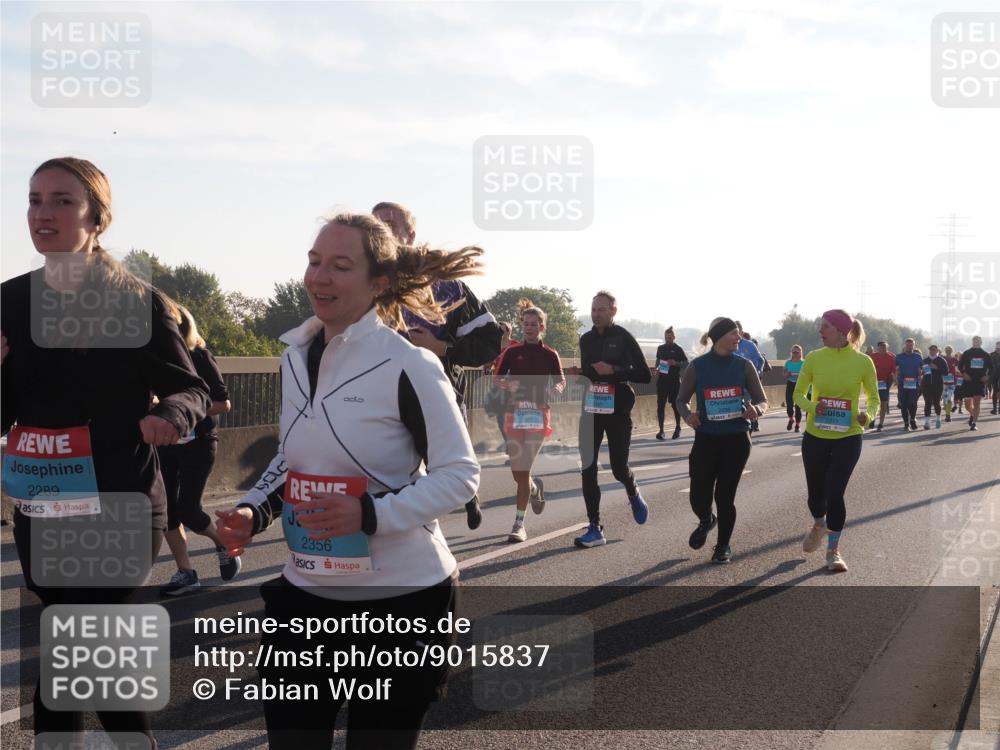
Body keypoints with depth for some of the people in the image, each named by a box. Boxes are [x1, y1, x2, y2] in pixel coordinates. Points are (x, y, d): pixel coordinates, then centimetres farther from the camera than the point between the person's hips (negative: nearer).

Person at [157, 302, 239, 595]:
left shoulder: (199, 356, -10)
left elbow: (223, 403, -12)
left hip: (197, 443, -5)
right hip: (165, 445, 5)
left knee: (187, 509, -9)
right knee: (167, 509, 0)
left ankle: (223, 544, 20)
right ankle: (185, 573, 10)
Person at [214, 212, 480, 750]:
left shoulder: (408, 365, -16)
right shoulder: (296, 355, 5)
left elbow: (460, 474, -13)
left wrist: (370, 514, -25)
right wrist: (253, 511, -1)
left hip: (400, 597, -6)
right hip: (307, 593, 6)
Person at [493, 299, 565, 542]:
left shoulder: (550, 355, 4)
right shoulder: (512, 352, 8)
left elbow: (561, 381, 10)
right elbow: (496, 378, 11)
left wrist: (555, 390, -13)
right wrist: (507, 385, -11)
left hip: (538, 413, -2)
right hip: (514, 412, 3)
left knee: (523, 470, -8)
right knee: (516, 471, 4)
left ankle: (519, 523, -2)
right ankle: (535, 488, 41)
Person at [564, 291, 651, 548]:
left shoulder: (623, 338, -5)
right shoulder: (586, 339, 10)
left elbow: (645, 375, -9)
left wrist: (614, 370, -21)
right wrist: (577, 374, -1)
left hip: (618, 411, -5)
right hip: (591, 410, 5)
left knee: (619, 468, 0)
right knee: (587, 469, -3)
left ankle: (634, 495, 36)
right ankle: (595, 529, 1)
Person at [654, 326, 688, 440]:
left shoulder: (678, 349, -3)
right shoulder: (661, 348, 9)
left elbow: (686, 362, -2)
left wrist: (675, 363, -18)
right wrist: (657, 369, 3)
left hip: (674, 380, -3)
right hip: (662, 379, 3)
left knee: (675, 404, 4)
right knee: (660, 405, -2)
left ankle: (678, 428, 23)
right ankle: (661, 430, 2)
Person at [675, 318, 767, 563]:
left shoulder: (744, 365, -3)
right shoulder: (698, 366, -6)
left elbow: (762, 400, 3)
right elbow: (681, 399, 3)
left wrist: (756, 410, -21)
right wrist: (687, 414, -19)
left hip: (736, 439, 0)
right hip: (706, 439, 0)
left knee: (725, 495, 0)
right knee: (699, 498, 0)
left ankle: (723, 545, 25)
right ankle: (706, 521, 38)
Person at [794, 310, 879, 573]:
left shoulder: (863, 362, -8)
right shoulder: (814, 358, -5)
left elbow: (873, 398, 5)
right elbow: (799, 394, 4)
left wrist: (868, 415, -16)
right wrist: (811, 407, -17)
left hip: (848, 438, -2)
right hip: (815, 436, 2)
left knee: (835, 493, -9)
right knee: (816, 493, 12)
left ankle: (833, 550, 10)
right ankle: (819, 526, 47)